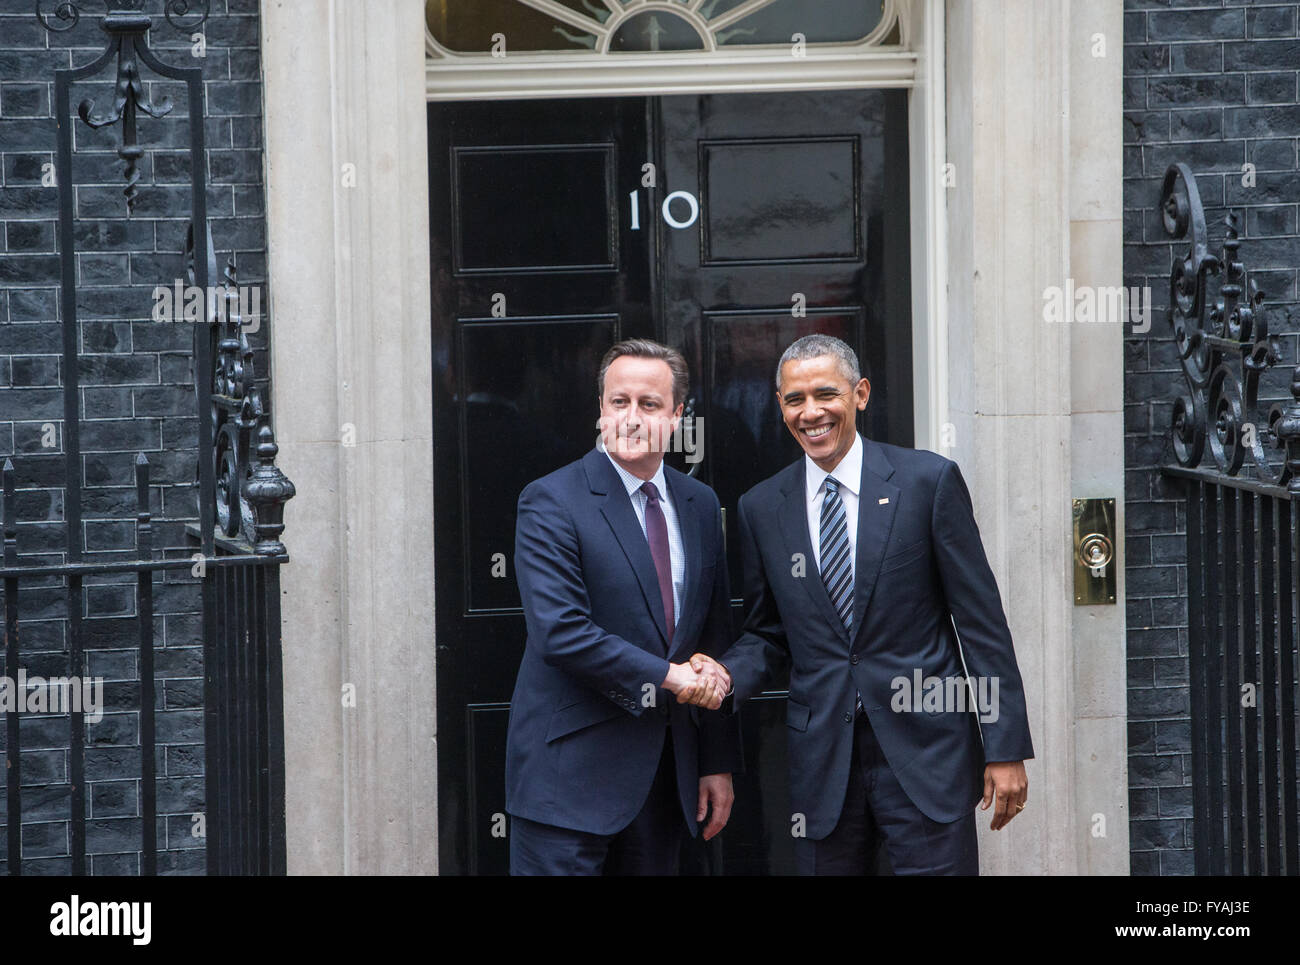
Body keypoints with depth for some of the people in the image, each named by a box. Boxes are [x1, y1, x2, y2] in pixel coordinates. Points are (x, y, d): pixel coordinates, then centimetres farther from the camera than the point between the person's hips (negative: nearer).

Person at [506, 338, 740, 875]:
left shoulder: (700, 505, 11)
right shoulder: (551, 502, -8)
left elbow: (716, 640, 14)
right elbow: (560, 631, -19)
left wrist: (719, 762, 13)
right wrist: (667, 677, -17)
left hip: (668, 773, 6)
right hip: (570, 775, -5)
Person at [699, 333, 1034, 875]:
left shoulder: (929, 481, -3)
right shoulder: (761, 509, 7)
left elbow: (981, 620, -3)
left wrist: (1006, 747, -6)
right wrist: (726, 674, -8)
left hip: (925, 749, -3)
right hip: (822, 762, 3)